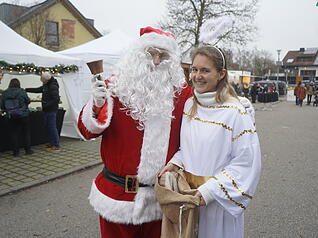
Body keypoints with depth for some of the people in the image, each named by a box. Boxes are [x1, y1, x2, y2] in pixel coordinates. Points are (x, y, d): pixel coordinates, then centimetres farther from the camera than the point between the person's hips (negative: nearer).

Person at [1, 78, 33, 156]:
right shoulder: (21, 91, -9)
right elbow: (28, 101, -1)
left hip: (11, 117, 2)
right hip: (23, 115, -2)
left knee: (14, 134, 10)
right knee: (26, 133, 10)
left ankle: (15, 151, 13)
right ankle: (28, 150, 14)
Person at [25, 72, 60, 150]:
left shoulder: (53, 87, -17)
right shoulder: (46, 86, 13)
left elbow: (56, 99, -22)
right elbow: (37, 90, 26)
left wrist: (47, 105, -22)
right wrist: (26, 90, 20)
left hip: (52, 110, -10)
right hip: (47, 110, 10)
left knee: (52, 127, -8)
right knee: (48, 126, 13)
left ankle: (56, 145, -3)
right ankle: (52, 143, 22)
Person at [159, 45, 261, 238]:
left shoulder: (235, 113, -19)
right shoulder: (189, 104, 1)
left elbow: (247, 163, -18)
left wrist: (210, 190, -20)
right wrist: (175, 163, -3)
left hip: (218, 199, -5)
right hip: (188, 192, 6)